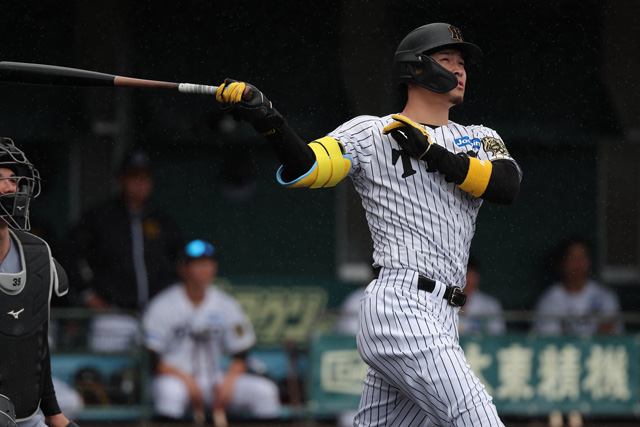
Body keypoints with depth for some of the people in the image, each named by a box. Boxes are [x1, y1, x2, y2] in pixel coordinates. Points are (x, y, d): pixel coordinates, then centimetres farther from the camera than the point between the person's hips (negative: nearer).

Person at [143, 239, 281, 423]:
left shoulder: (226, 306, 6)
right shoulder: (163, 306, -6)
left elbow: (240, 357, 8)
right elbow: (153, 360, -10)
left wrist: (228, 382, -11)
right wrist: (187, 380, -21)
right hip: (175, 377, -4)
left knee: (264, 390, -16)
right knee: (169, 391, -40)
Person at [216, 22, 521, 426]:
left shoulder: (479, 139, 20)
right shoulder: (371, 133, 5)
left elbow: (508, 184, 0)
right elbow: (308, 168, -10)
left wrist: (433, 154, -8)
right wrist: (268, 120, -28)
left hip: (439, 322, 6)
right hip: (401, 311, -6)